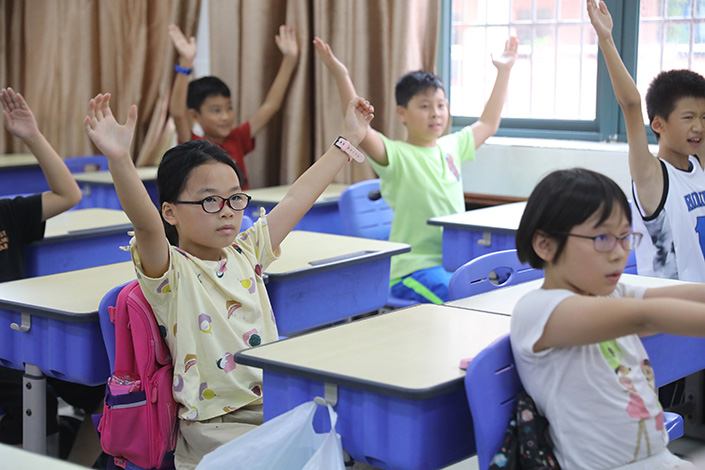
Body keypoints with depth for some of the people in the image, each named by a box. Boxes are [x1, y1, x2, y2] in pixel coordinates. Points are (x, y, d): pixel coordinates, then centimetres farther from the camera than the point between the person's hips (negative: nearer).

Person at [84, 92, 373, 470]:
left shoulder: (245, 254, 12)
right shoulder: (170, 271, -8)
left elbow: (297, 199, 16)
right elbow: (146, 223, -28)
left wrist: (349, 139, 21)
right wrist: (119, 160, -46)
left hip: (275, 405, 7)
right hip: (215, 424, -7)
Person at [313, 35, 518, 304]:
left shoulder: (451, 148, 12)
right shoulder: (396, 156, -8)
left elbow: (488, 124, 27)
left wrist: (504, 71, 30)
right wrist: (341, 77, -34)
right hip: (412, 269, -7)